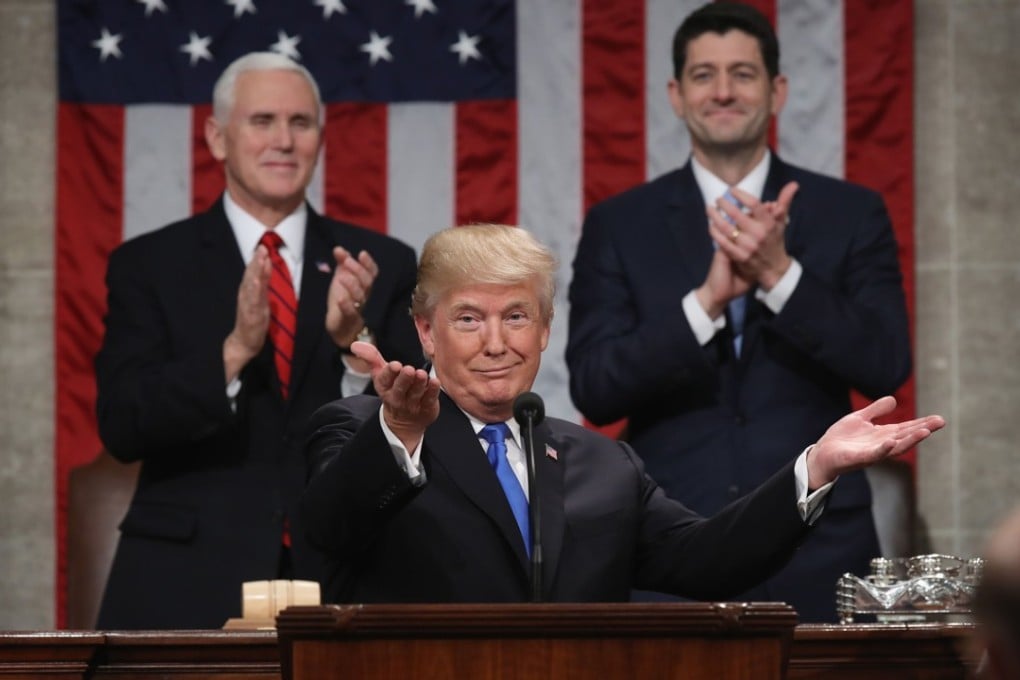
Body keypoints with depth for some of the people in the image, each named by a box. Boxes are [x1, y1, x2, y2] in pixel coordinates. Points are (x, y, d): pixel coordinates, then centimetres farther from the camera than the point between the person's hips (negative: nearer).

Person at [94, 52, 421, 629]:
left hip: (340, 580, 1)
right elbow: (123, 429, -8)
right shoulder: (148, 266, 3)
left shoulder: (382, 266, 7)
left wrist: (353, 339, -18)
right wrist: (233, 349, -22)